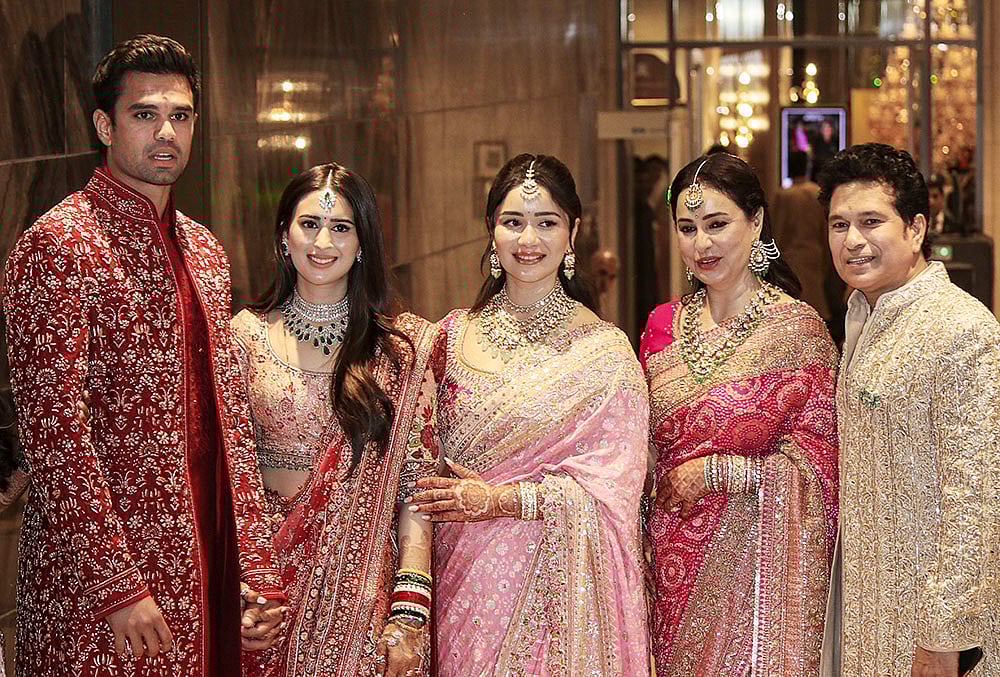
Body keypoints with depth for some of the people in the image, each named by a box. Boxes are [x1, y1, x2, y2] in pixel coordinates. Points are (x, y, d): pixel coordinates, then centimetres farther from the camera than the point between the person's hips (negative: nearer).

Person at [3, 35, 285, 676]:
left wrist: (258, 565, 8)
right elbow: (54, 428, -16)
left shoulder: (203, 249, 13)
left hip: (206, 560, 7)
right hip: (98, 570, -7)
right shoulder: (58, 245, -10)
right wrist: (117, 585, -19)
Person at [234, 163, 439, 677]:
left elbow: (417, 483, -4)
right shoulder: (248, 335, 3)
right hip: (266, 568, 1)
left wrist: (409, 607, -13)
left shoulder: (405, 345, 0)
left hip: (362, 577, -1)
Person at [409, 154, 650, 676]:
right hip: (464, 579, 3)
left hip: (556, 583, -3)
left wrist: (499, 499, -15)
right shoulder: (454, 334, 7)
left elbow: (614, 488, -10)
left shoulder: (605, 350, -6)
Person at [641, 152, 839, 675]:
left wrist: (711, 472, -14)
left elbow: (816, 465, -11)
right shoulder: (664, 326, 6)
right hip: (676, 564, 4)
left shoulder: (798, 330, -9)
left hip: (757, 555, -4)